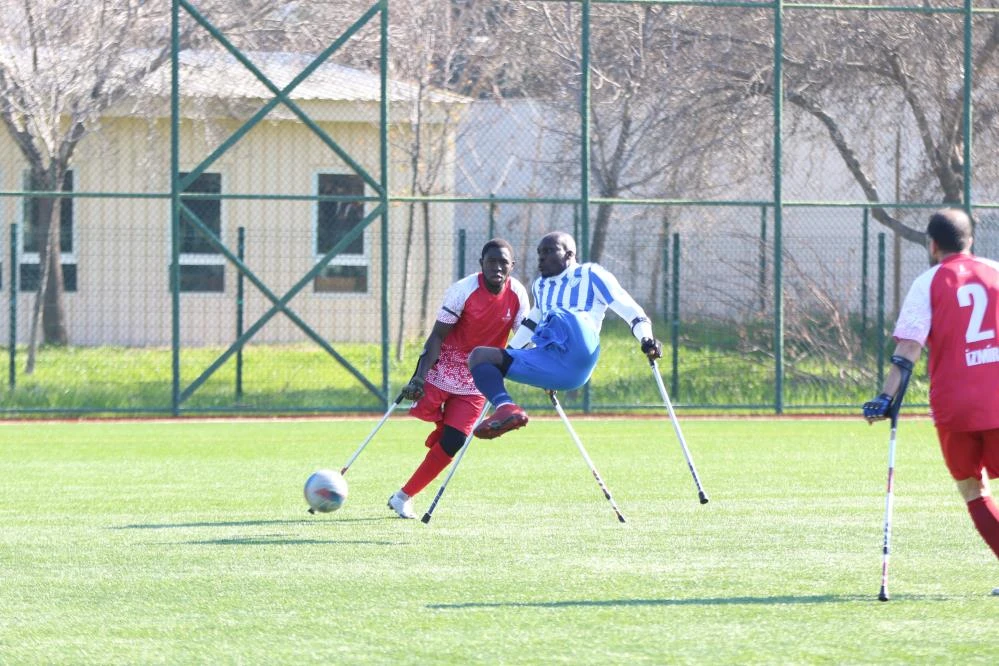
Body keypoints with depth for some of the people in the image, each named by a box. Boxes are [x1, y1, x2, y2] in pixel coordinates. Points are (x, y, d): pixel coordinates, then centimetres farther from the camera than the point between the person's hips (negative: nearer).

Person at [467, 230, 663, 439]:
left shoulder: (590, 275, 11)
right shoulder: (541, 285, 30)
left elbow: (631, 310, 4)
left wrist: (647, 339, -13)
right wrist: (507, 353, 48)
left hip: (579, 356, -7)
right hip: (548, 362, 7)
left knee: (558, 314, -34)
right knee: (480, 356, -5)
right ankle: (506, 408, -30)